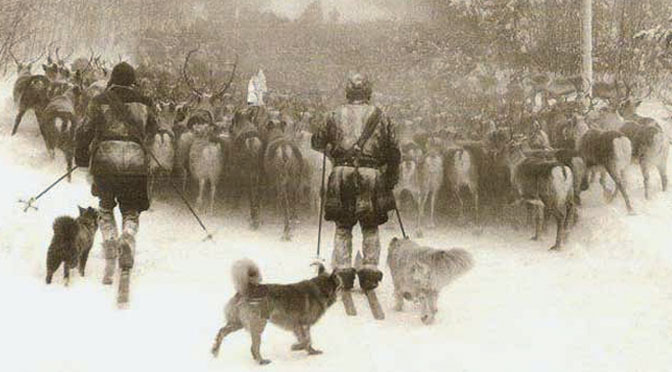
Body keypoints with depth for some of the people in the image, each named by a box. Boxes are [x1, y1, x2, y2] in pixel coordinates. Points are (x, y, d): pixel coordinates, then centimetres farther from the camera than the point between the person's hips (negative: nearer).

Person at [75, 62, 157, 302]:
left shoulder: (100, 101, 6)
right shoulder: (142, 103, 12)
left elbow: (84, 132, 3)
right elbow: (153, 129, 26)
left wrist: (81, 157, 15)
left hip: (105, 159, -1)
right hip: (135, 161, 1)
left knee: (106, 208, 19)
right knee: (131, 210, 13)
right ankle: (128, 236, -21)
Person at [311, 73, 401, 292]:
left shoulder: (337, 116, 7)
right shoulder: (379, 117, 6)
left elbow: (317, 142, 15)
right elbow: (394, 152, 6)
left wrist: (330, 149, 36)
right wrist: (391, 179, 15)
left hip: (342, 175, 0)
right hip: (371, 175, 0)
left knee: (343, 227, 10)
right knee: (370, 227, 10)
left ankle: (342, 270, 6)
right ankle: (370, 268, 6)